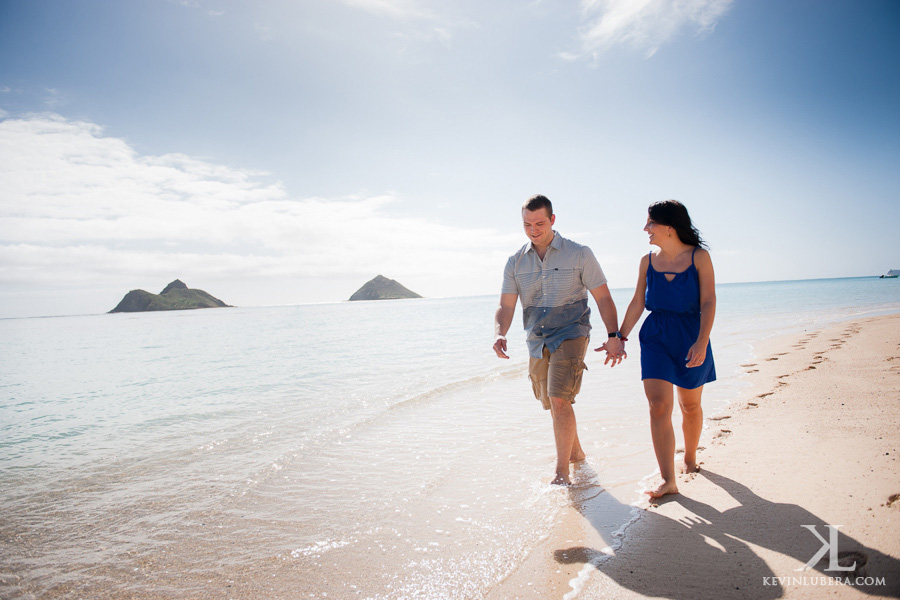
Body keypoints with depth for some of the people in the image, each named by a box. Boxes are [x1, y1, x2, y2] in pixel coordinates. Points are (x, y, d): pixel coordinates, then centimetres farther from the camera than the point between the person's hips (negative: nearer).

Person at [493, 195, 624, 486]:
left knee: (559, 399, -18)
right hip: (536, 342, 5)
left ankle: (562, 472, -5)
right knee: (552, 404, 15)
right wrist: (499, 333, -22)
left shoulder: (579, 254, -5)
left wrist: (614, 336, -13)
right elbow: (506, 306, -2)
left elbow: (603, 298, -2)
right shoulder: (515, 263, 3)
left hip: (570, 335, -5)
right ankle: (576, 452, 39)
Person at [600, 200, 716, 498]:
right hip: (655, 338, 2)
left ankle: (690, 458, 40)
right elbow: (637, 303, 8)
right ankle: (668, 481, -8)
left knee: (690, 406, 13)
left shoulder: (699, 257, -5)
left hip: (691, 338, -1)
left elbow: (708, 302, -10)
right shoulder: (648, 261, 4)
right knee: (658, 406, -10)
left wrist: (702, 342, -21)